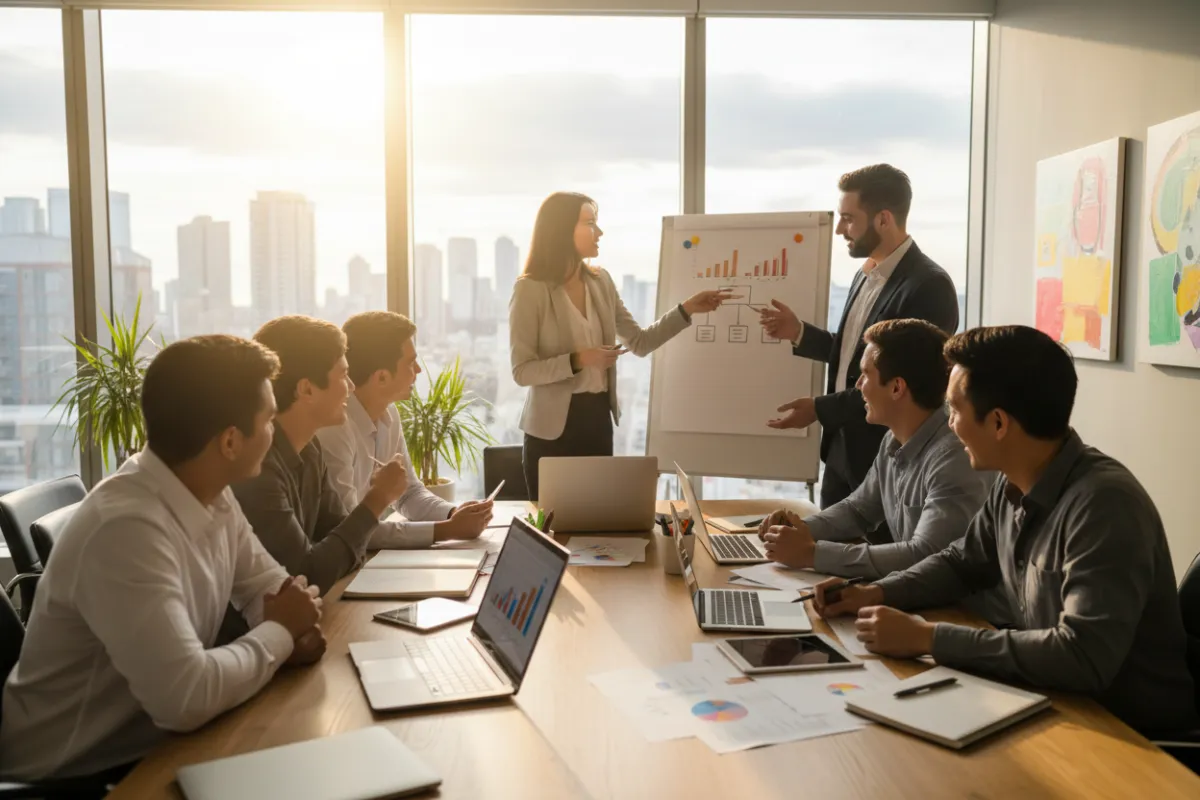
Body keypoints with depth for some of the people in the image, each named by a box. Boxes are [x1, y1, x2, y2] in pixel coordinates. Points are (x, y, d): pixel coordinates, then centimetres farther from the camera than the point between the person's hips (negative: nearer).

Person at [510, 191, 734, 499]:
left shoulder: (601, 282, 7)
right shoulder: (531, 290, -12)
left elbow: (640, 343, 10)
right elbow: (521, 371, -14)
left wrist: (686, 310, 2)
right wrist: (578, 360, -24)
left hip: (598, 418, 6)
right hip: (553, 426, -6)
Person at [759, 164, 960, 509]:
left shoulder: (929, 286, -18)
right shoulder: (865, 275, 10)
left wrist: (821, 408, -18)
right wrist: (799, 333, 2)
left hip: (889, 460, -8)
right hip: (841, 452, 8)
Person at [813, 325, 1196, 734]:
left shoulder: (1104, 504, -27)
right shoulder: (1013, 485, -2)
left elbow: (1082, 657, -34)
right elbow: (962, 563, 15)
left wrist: (927, 638, -30)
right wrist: (878, 593, -2)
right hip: (1056, 699, 6)